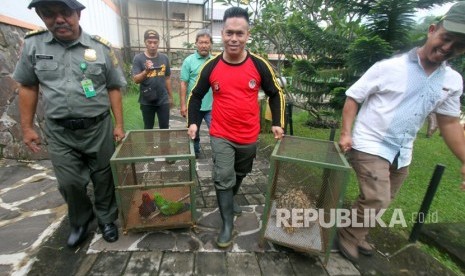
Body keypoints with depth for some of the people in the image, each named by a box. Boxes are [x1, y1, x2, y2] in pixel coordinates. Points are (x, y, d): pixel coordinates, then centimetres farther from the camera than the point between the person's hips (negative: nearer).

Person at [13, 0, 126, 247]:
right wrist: (27, 127, 6)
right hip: (59, 132, 2)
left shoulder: (101, 47, -3)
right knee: (69, 183, 9)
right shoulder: (32, 45, 2)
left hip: (98, 128, -1)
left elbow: (113, 88, 0)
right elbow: (27, 87, 8)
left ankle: (106, 219, 33)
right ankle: (80, 220, 37)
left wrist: (119, 125, -3)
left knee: (103, 178, 10)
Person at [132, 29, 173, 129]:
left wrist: (170, 96, 12)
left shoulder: (164, 58, 3)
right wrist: (146, 71, -30)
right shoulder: (138, 58, -6)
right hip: (146, 101, -2)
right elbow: (136, 80, -12)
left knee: (165, 128, 9)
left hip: (163, 100, 2)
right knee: (148, 128, 13)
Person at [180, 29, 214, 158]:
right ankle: (194, 154, 38)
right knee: (194, 133, 17)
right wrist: (183, 105, -9)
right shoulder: (189, 61, -4)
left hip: (212, 106, 1)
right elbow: (183, 84, -5)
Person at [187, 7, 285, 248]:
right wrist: (193, 122, -5)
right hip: (221, 136, -1)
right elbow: (196, 95, 5)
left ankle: (228, 200, 51)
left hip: (249, 137, 2)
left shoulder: (259, 65, -9)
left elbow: (275, 94, 4)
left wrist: (277, 123, -1)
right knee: (223, 179, -4)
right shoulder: (211, 67, -8)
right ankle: (227, 224, 15)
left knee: (240, 175, 21)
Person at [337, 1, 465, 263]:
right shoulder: (388, 67, -13)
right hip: (369, 146, -6)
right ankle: (348, 235, 16)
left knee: (381, 201, 18)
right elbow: (352, 98, -9)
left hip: (402, 153, 6)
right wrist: (346, 133, -18)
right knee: (376, 200, -10)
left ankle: (359, 234, 40)